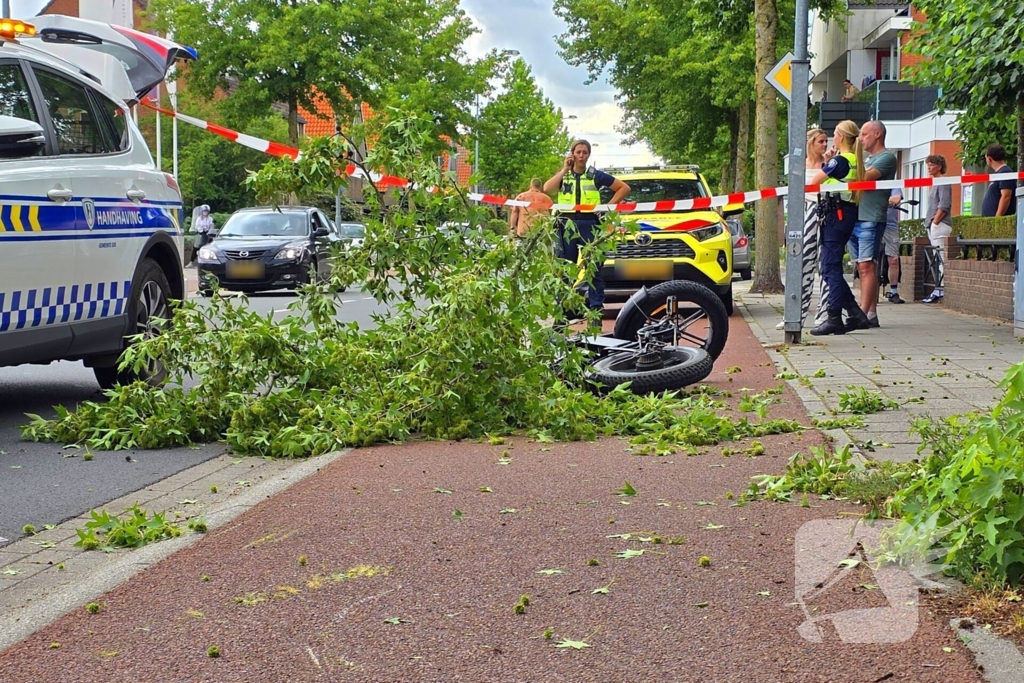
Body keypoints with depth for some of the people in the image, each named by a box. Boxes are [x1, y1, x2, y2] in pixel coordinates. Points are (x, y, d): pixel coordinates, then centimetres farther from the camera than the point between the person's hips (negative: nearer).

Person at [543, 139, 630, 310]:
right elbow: (547, 189, -10)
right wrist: (565, 169, -6)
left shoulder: (595, 175, 6)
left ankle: (596, 308, 2)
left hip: (589, 224, -1)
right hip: (567, 225, 2)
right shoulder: (563, 175, 11)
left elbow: (624, 188, 8)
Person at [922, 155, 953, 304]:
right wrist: (931, 224, 16)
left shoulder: (943, 183, -7)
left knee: (940, 259, -12)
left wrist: (934, 222, -16)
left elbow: (944, 206, -16)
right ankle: (937, 291, 7)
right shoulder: (934, 183, 22)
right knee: (937, 260, 7)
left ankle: (939, 292, -15)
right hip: (933, 226, 10)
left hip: (939, 225, -10)